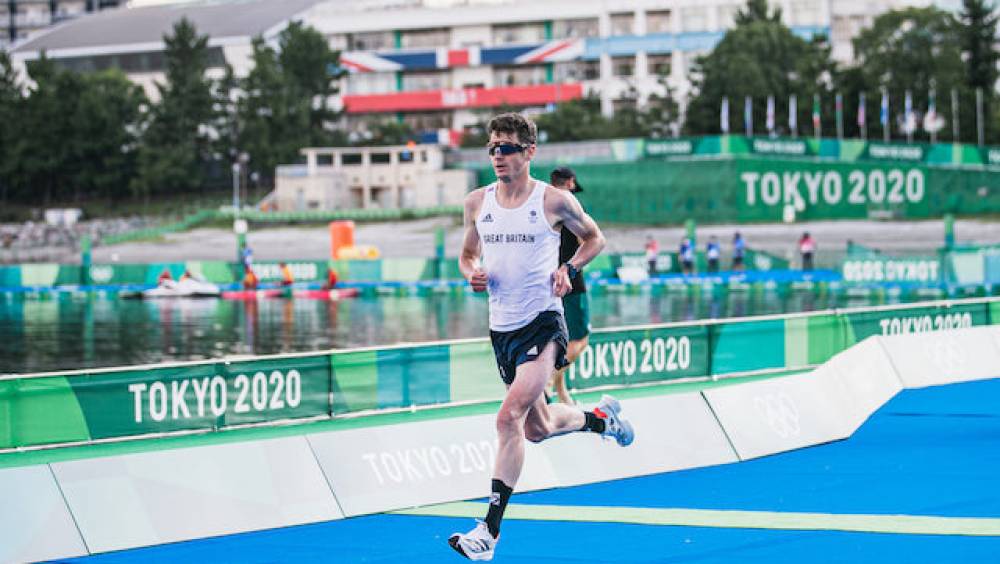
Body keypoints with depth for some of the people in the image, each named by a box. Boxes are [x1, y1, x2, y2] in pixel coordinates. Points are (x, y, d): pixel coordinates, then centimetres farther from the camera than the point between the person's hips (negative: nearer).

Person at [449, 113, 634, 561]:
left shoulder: (555, 201, -6)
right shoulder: (477, 202, 5)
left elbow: (594, 238, 9)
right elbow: (468, 255, 18)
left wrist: (569, 268, -9)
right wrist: (472, 274, -5)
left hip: (542, 322, -6)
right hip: (502, 326, 6)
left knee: (510, 418, -21)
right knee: (538, 428, 17)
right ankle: (601, 417, 50)